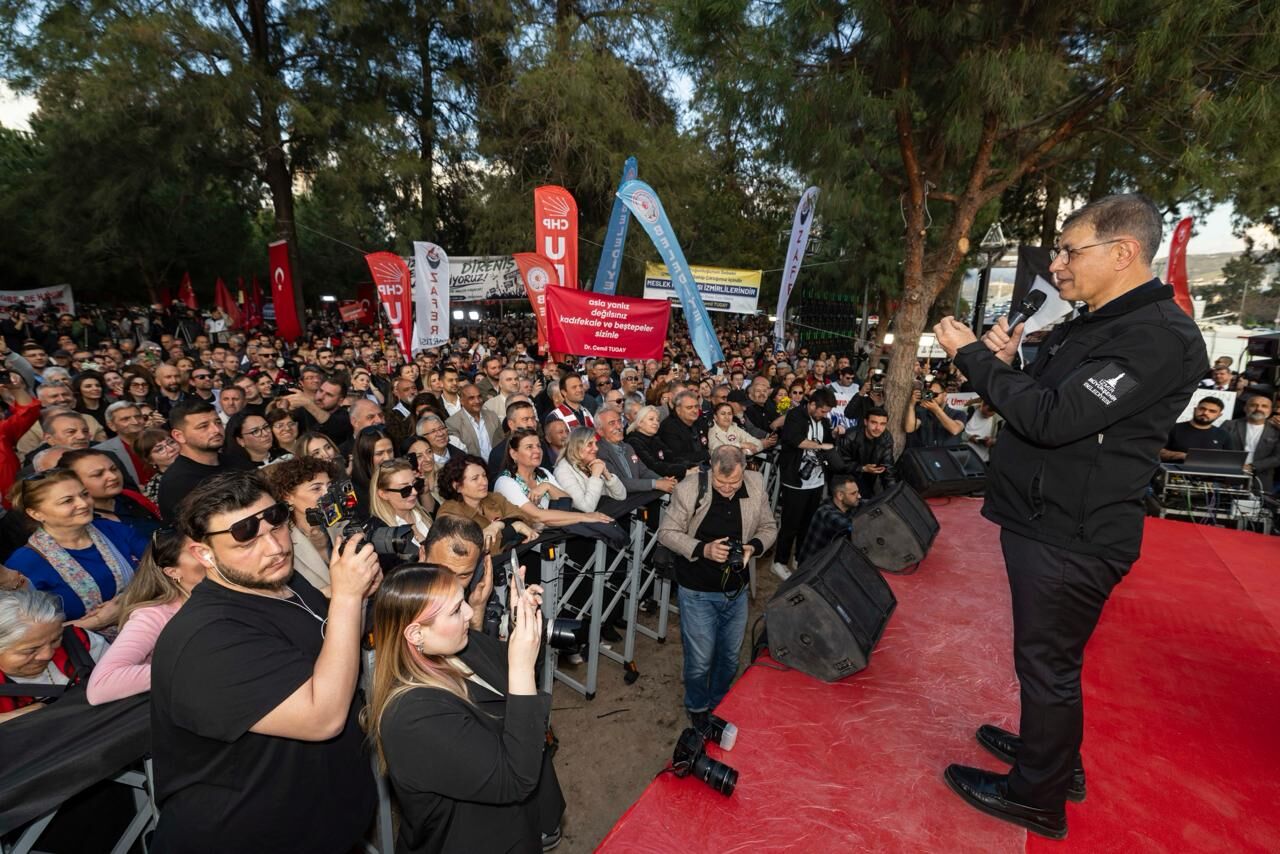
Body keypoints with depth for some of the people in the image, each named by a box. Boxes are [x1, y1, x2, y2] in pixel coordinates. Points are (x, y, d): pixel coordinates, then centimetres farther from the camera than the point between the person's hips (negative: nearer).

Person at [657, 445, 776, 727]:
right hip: (697, 591, -4)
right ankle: (697, 708, 39)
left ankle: (719, 704, 49)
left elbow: (769, 527, 4)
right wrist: (703, 550, -24)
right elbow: (666, 532, -11)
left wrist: (752, 547, -16)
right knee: (700, 660, 8)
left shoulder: (756, 485, -9)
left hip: (736, 590, 4)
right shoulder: (689, 489, -20)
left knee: (730, 657, 20)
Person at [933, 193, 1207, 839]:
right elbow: (1034, 404, 18)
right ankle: (1052, 753, 44)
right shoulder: (1084, 327, 12)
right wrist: (1003, 363, 1)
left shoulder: (1160, 337, -19)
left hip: (1072, 539, -9)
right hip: (1045, 521, 9)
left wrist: (972, 356, -20)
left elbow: (1053, 419, -28)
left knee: (1047, 663, 6)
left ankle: (1037, 797, 27)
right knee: (1045, 657, 23)